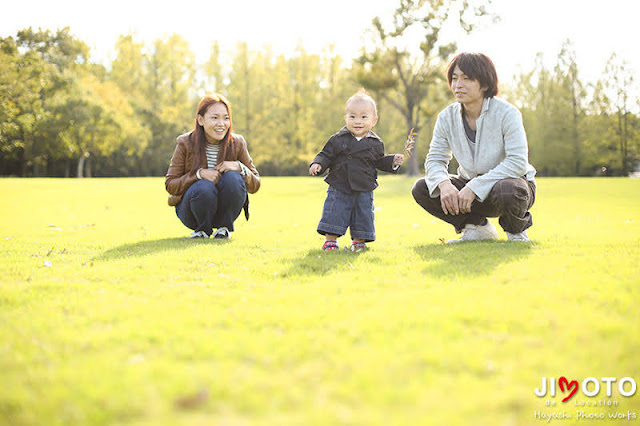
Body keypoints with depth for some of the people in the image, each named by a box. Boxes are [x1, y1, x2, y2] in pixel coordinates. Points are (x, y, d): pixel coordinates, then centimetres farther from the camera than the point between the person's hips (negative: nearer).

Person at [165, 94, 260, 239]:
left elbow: (255, 185, -3)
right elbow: (170, 184, -10)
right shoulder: (186, 144, -10)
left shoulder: (237, 144, -6)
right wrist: (199, 174, -26)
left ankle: (224, 227, -3)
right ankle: (203, 229, -3)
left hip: (225, 210, 2)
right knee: (204, 187, -34)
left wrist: (239, 167, -24)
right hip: (190, 210, -2)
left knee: (232, 177, -27)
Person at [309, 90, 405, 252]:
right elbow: (326, 155, 1)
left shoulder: (375, 143, 2)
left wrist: (393, 161, -2)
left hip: (364, 189, 1)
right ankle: (330, 241, 11)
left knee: (363, 214, 5)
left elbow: (379, 161, 13)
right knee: (334, 214, -2)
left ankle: (358, 241, 21)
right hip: (339, 188, -1)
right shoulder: (338, 139, -3)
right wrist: (318, 165, -16)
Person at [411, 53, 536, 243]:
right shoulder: (447, 117, -4)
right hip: (470, 183, 5)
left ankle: (516, 231, -4)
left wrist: (474, 188, -33)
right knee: (421, 189, -14)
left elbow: (518, 162, -26)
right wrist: (444, 183, -27)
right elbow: (435, 159, -1)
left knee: (506, 191, -41)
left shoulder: (507, 113, -19)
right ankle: (478, 227, 4)